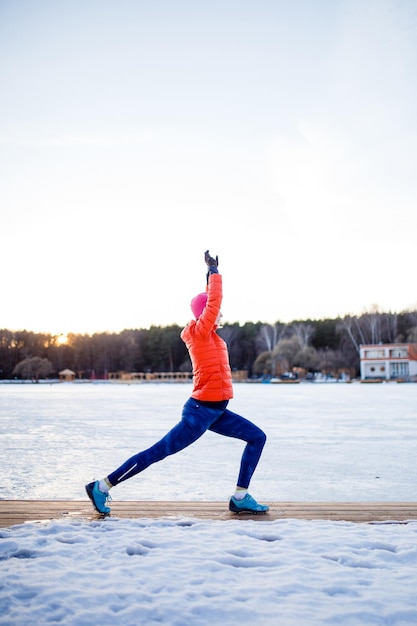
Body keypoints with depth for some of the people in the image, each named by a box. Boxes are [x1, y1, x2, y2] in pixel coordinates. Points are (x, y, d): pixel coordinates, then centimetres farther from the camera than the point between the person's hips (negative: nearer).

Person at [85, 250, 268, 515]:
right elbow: (214, 301, -17)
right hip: (201, 411, -10)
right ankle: (101, 487, 5)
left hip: (215, 411, 10)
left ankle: (240, 497, 5)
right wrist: (214, 271, -7)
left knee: (257, 437, 7)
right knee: (158, 451, -5)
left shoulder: (207, 334, 12)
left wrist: (212, 272, 23)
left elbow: (211, 301, 25)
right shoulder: (201, 332, -11)